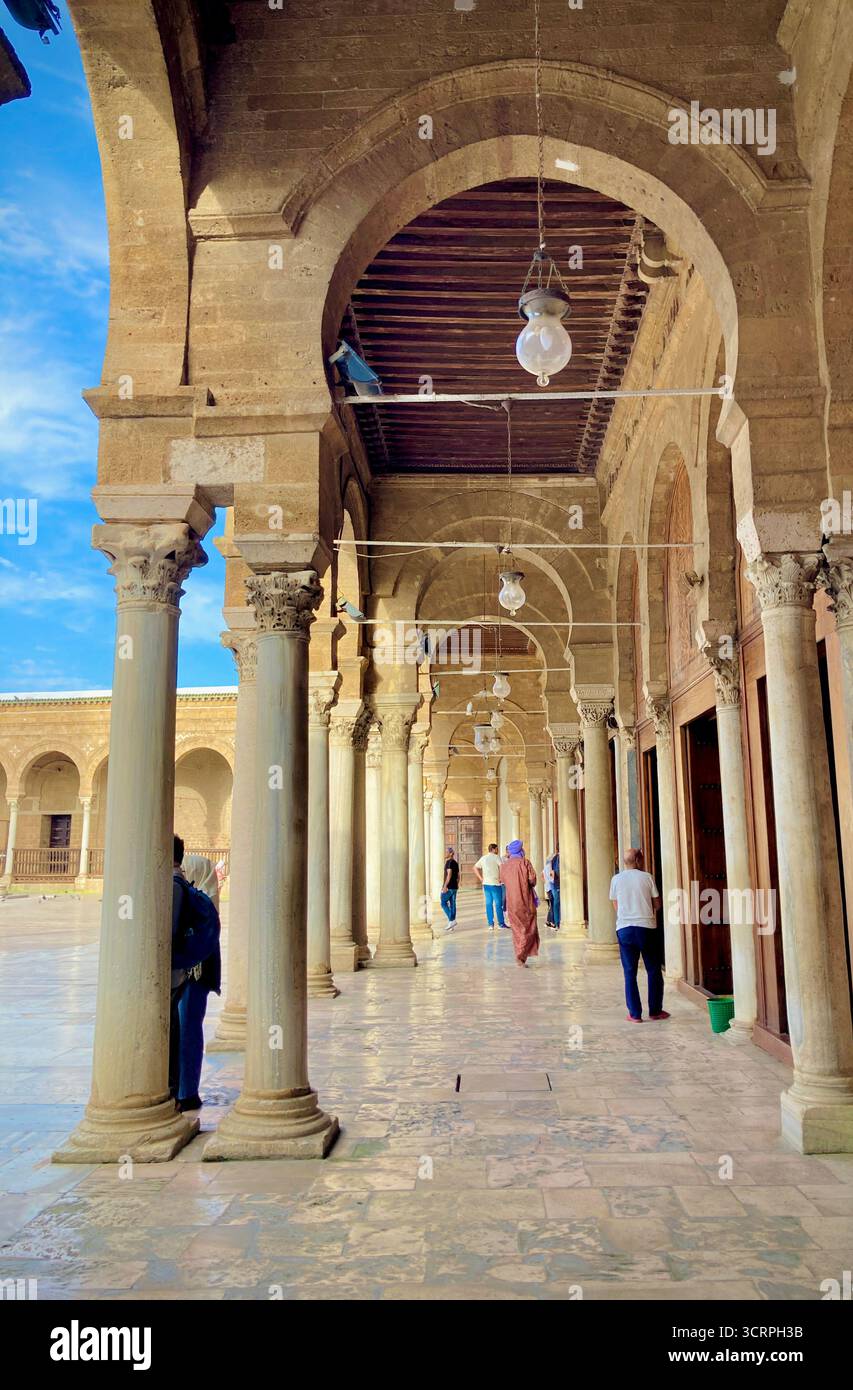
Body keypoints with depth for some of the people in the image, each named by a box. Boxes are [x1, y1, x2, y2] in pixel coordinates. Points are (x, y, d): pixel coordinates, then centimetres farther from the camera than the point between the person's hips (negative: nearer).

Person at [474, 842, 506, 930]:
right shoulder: (496, 857, -7)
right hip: (495, 884, -6)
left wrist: (481, 878, 12)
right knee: (498, 904, 1)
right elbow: (502, 867, -21)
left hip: (486, 884, 6)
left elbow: (475, 868, 17)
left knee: (489, 904, 7)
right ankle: (501, 923, 4)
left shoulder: (483, 858, 12)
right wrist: (500, 878, -11)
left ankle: (491, 924, 8)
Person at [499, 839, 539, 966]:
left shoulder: (504, 865, 3)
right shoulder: (525, 862, -9)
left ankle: (520, 958, 14)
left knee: (517, 930, 14)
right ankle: (521, 955, -12)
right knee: (529, 929, 5)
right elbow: (532, 880, -13)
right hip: (526, 901, -4)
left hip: (511, 902, 4)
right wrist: (530, 885, 8)